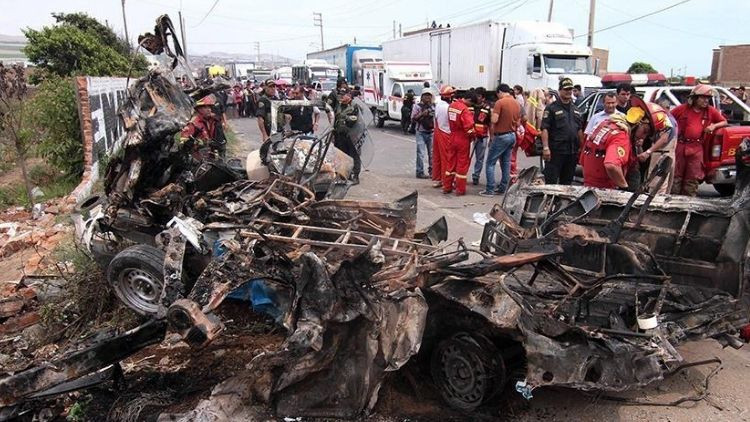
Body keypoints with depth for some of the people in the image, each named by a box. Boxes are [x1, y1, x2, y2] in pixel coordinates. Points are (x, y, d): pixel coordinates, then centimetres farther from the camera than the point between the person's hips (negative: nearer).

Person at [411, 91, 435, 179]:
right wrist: (422, 114, -18)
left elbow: (436, 118, 20)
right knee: (420, 153, -6)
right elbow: (412, 118, -6)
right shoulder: (417, 106, 0)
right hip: (421, 132, -4)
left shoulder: (433, 107, 13)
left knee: (432, 152, 8)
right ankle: (420, 172, -1)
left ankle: (432, 171, 18)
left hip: (431, 132, 5)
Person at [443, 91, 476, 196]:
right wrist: (473, 135, -6)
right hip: (463, 140, -7)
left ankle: (447, 187, 20)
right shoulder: (465, 109, -20)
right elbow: (469, 127, -23)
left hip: (453, 138, 7)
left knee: (450, 162, 14)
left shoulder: (452, 105, 4)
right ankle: (460, 189, 8)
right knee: (462, 164, 3)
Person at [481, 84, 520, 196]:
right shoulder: (516, 103, 8)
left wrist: (493, 112, -2)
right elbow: (518, 123, 13)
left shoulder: (500, 102, -14)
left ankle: (490, 190, -3)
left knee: (490, 162, -1)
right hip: (512, 135, 7)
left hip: (501, 136, -7)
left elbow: (494, 120, -21)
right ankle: (502, 189, 16)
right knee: (506, 163, 13)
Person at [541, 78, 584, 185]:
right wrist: (545, 148, -18)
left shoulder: (576, 110, 19)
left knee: (567, 182, 12)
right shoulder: (551, 108, -2)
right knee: (551, 181, -7)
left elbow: (580, 130, 22)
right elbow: (544, 129, -10)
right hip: (555, 151, -6)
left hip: (572, 152, 6)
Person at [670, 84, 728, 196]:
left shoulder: (711, 111, 8)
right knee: (676, 175, 4)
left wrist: (714, 126, -2)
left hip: (697, 148, 2)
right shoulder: (682, 109, 0)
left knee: (693, 178, 4)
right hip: (680, 146, -2)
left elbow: (724, 122, 17)